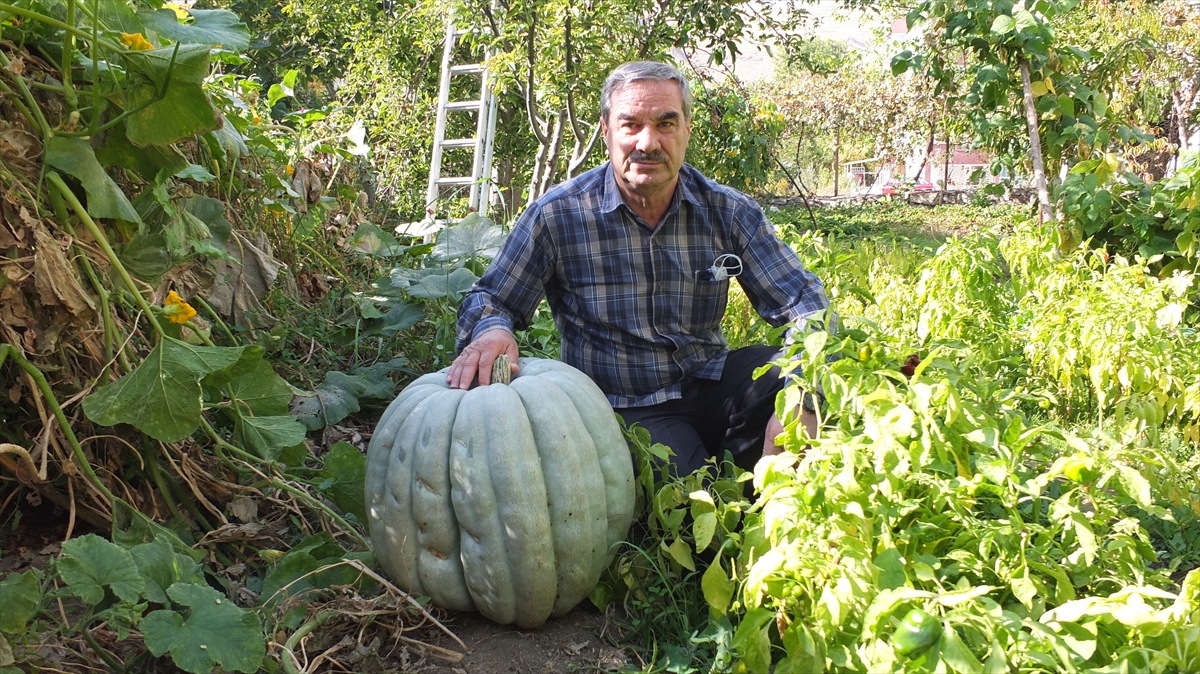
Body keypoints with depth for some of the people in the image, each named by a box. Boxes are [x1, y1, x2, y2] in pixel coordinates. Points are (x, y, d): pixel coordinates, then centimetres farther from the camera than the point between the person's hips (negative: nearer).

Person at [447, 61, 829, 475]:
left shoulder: (728, 212, 0)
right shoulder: (558, 215, -7)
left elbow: (803, 301, -1)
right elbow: (490, 300, 2)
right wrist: (491, 330, -26)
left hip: (710, 385, 4)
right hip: (627, 407, -3)